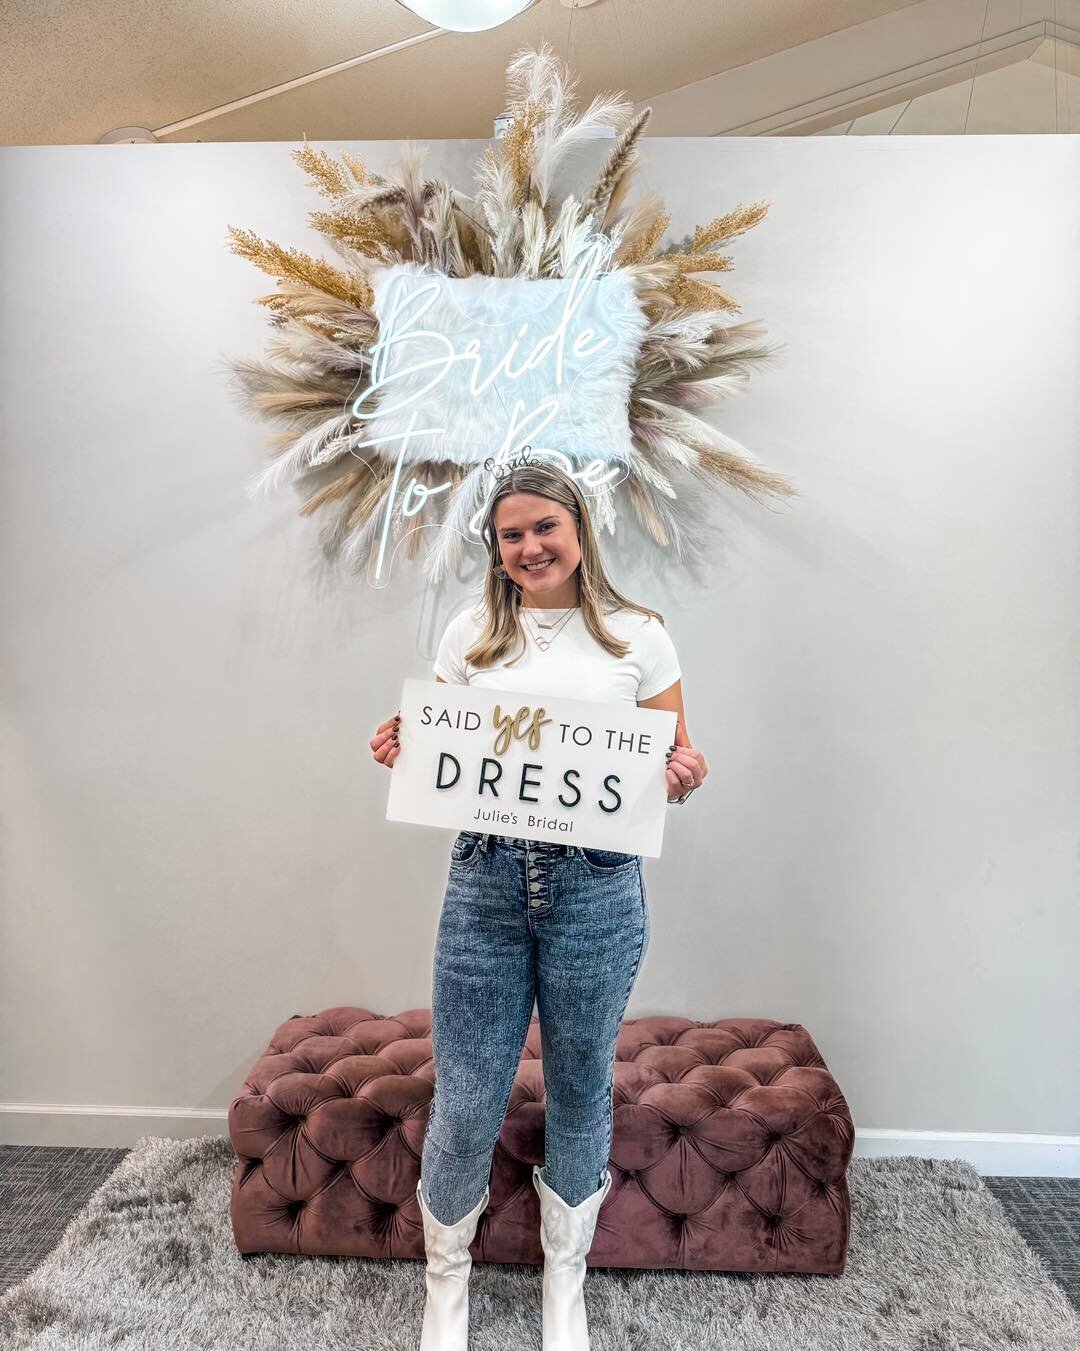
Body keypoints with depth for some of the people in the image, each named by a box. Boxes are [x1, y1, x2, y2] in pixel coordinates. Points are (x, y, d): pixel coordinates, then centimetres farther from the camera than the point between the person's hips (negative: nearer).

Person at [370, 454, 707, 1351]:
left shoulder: (637, 635, 3)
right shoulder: (471, 635, 7)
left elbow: (674, 767, 6)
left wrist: (685, 776, -15)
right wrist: (401, 749, -9)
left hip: (596, 889, 0)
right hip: (485, 882, 1)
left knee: (581, 1091, 15)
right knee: (465, 1102, 6)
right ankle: (447, 1279, 38)